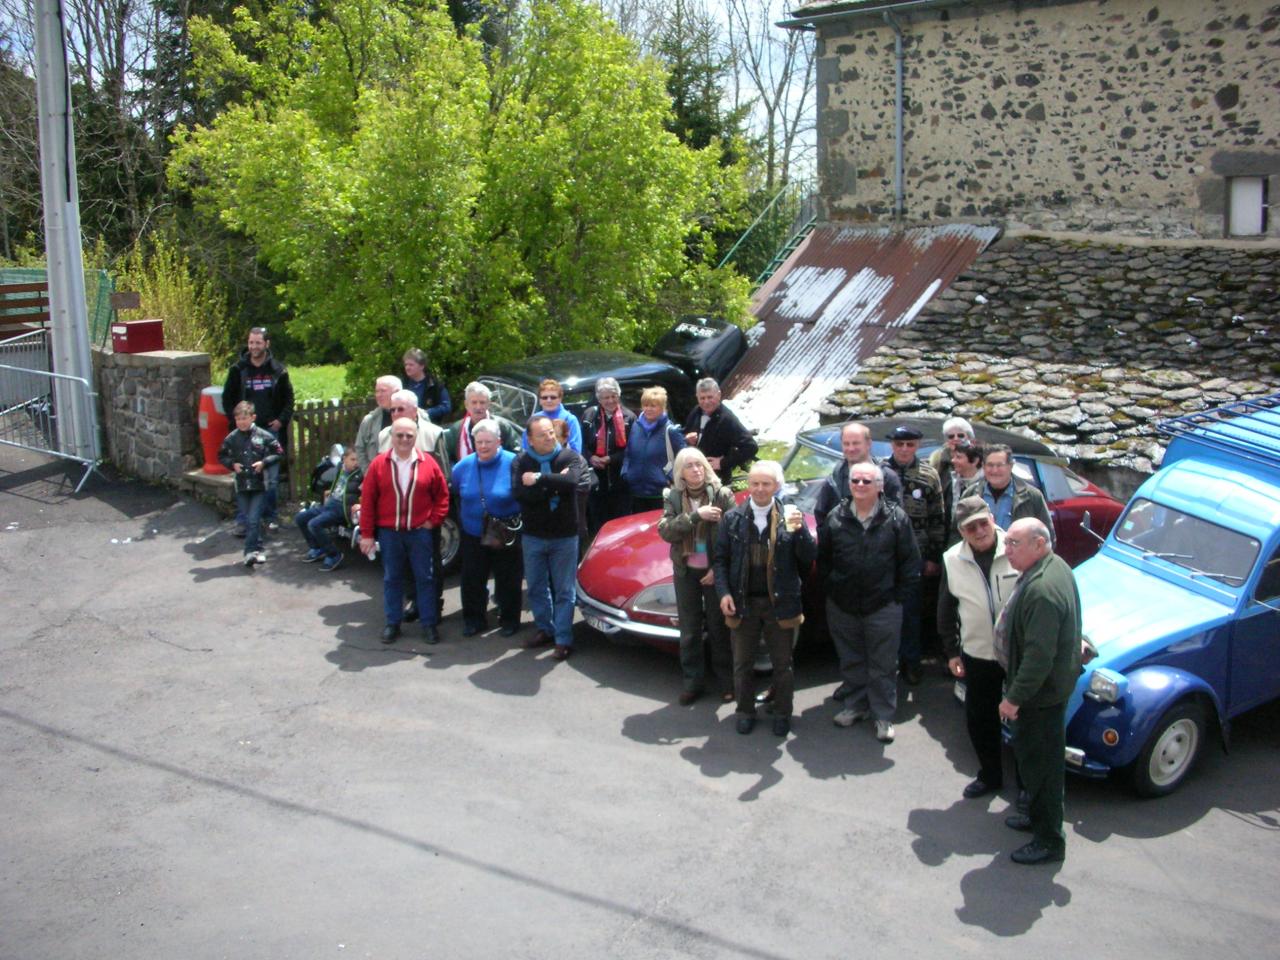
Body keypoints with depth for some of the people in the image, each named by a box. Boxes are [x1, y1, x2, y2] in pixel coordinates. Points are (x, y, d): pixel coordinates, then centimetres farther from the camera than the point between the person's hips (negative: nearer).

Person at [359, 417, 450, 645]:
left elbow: (442, 495, 5)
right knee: (392, 578, 10)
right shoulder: (379, 464, -3)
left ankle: (429, 624, 15)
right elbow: (367, 500, -1)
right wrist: (367, 533, -3)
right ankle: (392, 623, 21)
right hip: (388, 532, 1)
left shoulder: (428, 463, -3)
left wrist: (434, 520, -4)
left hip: (420, 531, -1)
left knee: (425, 577, 5)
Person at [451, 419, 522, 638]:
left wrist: (517, 523, -5)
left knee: (507, 580, 8)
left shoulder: (513, 464, -14)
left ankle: (509, 619, 25)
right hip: (473, 535, 4)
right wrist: (463, 518, 12)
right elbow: (455, 495, 15)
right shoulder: (463, 466, -1)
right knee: (472, 580, 11)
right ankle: (473, 619, 27)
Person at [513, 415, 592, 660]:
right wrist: (555, 484, -18)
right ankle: (545, 630, 32)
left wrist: (539, 479, -21)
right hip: (533, 536, 3)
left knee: (564, 591, 1)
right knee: (536, 587, 15)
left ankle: (563, 640, 7)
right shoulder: (521, 462, -3)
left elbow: (572, 481, -28)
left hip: (564, 536, -3)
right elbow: (522, 494, -19)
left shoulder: (570, 457, -7)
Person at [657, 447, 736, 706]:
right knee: (689, 630, 10)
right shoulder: (673, 498, -1)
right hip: (685, 572, 3)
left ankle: (726, 681, 19)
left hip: (715, 572, -2)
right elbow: (665, 530, -13)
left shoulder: (722, 495, -9)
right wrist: (695, 515, -24)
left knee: (719, 628, 7)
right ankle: (693, 682, 20)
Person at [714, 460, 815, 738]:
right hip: (742, 603, 1)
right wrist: (723, 593, -11)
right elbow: (721, 559, 1)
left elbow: (808, 559, -7)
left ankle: (782, 714, 27)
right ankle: (745, 712, 30)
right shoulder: (732, 519, -1)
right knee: (742, 663, 13)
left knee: (782, 663, 11)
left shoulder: (791, 518, -4)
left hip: (780, 603, -1)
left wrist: (799, 531, -24)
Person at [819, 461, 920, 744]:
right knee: (851, 661, 15)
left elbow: (910, 561, -2)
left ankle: (883, 715, 16)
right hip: (842, 607, 3)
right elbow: (823, 558, 10)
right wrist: (830, 588, 4)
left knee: (883, 665, 4)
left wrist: (899, 596, -4)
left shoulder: (896, 518, -6)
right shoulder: (835, 518, 1)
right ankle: (856, 705, 31)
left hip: (883, 607, -3)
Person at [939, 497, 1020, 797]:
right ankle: (990, 775, 34)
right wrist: (951, 651, 8)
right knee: (979, 719, 13)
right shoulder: (952, 560, -3)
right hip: (977, 655, 3)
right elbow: (946, 610, 8)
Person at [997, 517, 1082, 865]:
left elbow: (1039, 654, -31)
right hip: (1053, 683, 10)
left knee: (1040, 762, 3)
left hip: (1041, 692, -10)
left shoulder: (1042, 590, -31)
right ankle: (1039, 815, 41)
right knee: (1037, 756, 24)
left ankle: (1049, 841, 15)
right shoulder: (1054, 566, 3)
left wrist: (1015, 697, -22)